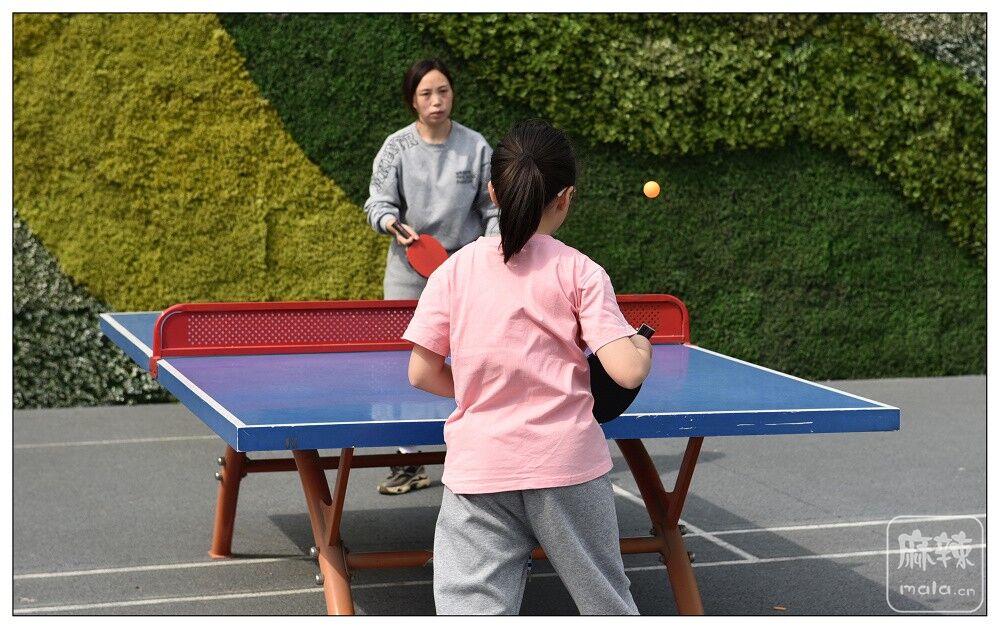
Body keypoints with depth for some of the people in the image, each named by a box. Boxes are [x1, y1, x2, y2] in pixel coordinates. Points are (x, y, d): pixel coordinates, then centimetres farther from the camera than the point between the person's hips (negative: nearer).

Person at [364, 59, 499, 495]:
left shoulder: (476, 147, 1)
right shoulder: (396, 148, -1)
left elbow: (493, 208, 8)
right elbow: (378, 202, -3)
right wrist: (392, 222, -24)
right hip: (409, 267, 0)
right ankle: (409, 463, 6)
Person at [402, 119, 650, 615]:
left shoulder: (454, 271, 2)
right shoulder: (580, 272, -4)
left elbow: (423, 374, 3)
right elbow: (627, 372, -10)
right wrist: (642, 345, 12)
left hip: (479, 468, 1)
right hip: (569, 464, 0)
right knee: (607, 605, 17)